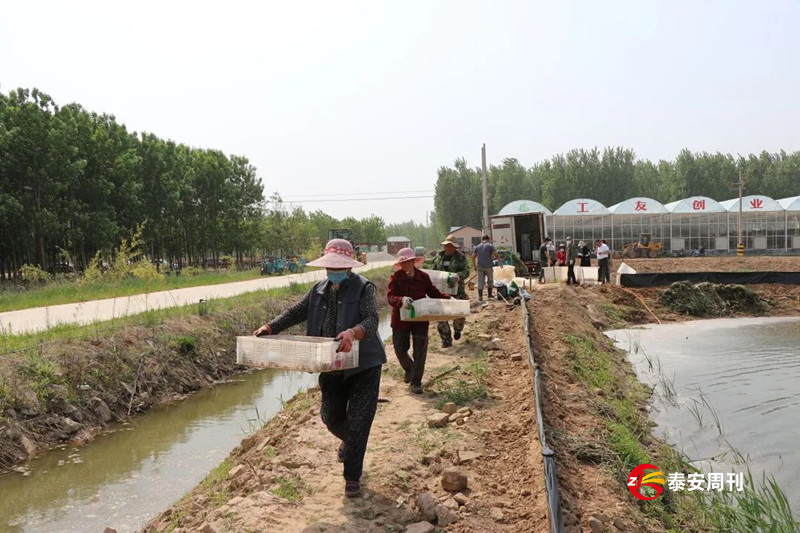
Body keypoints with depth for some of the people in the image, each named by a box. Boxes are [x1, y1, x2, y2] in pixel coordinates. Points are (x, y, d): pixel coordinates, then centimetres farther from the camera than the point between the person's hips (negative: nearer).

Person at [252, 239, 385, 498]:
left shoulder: (364, 288, -14)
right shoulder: (319, 289, 6)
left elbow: (372, 320, -27)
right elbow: (296, 312, 6)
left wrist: (353, 332, -48)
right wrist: (270, 327, -9)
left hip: (363, 365, -6)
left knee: (358, 421, -3)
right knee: (331, 416, 17)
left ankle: (352, 477, 11)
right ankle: (348, 441, 51)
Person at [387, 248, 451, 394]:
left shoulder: (423, 277, 0)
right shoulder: (395, 278, -8)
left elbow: (434, 292, 11)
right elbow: (390, 297, -19)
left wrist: (448, 298, -3)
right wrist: (402, 300, -39)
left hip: (420, 319, 1)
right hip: (401, 319, -1)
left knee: (420, 351, -2)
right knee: (400, 349, 10)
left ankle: (415, 382, 7)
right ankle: (409, 370, 40)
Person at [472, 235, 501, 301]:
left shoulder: (477, 246, 11)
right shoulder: (490, 245, -1)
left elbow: (473, 257, 11)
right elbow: (496, 255, -11)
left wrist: (474, 266, 18)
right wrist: (500, 262, 0)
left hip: (480, 267, 3)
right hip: (488, 266, -3)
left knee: (480, 282, 3)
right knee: (490, 281, 13)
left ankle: (480, 297, -1)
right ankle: (489, 295, 16)